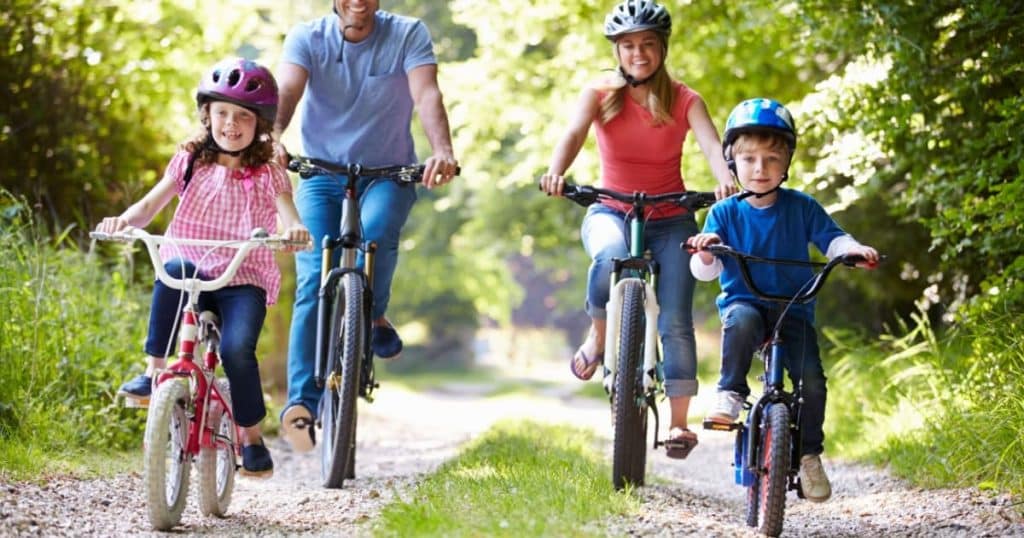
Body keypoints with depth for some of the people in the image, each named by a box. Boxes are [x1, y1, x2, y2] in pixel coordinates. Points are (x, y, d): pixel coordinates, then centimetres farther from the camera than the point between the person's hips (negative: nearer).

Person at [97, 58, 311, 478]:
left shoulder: (268, 175, 5)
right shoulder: (190, 162, 10)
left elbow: (289, 218, -10)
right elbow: (150, 205, -1)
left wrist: (296, 230, -36)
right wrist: (125, 219, -23)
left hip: (244, 281, -1)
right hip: (192, 276, 1)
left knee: (237, 348, -27)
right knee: (174, 268, -36)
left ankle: (251, 438, -5)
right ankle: (154, 372, -27)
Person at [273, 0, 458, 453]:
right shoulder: (307, 38, -5)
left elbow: (426, 94, -22)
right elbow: (286, 91, -22)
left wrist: (442, 152, -41)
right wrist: (272, 139, -44)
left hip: (389, 174, -1)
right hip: (321, 175, 1)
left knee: (376, 231, -33)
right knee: (313, 282, -15)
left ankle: (375, 317, -4)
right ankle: (301, 403, -18)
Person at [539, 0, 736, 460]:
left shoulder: (684, 100, -3)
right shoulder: (600, 95, -2)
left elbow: (711, 145, -19)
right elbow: (573, 133, -20)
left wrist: (726, 180, -43)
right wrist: (555, 172, -43)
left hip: (670, 220, 1)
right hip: (611, 212, 0)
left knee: (675, 320, -12)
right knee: (611, 257, -36)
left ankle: (679, 422, -5)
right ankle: (598, 336, -10)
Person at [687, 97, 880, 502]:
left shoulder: (801, 207, 5)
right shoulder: (724, 213, 2)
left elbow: (831, 239, 4)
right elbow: (704, 271, -4)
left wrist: (854, 249, -18)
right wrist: (705, 253, -27)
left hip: (793, 308, 1)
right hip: (743, 301, -1)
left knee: (811, 378, -17)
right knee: (741, 321, -39)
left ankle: (809, 453, 3)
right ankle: (730, 394, -22)